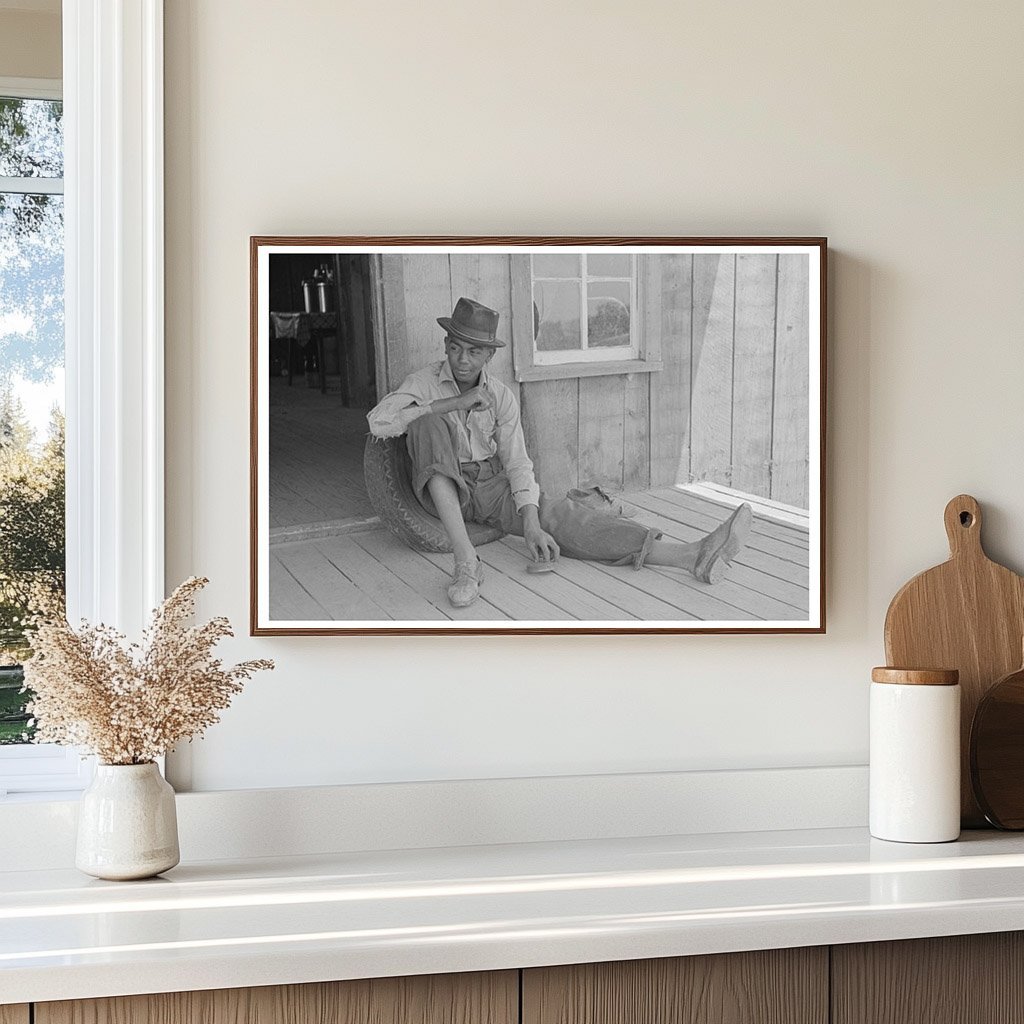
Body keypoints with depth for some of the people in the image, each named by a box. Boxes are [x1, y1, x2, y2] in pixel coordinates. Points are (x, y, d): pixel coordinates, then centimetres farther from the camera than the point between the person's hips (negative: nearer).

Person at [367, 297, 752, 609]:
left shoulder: (501, 396, 0)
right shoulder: (424, 383, -6)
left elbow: (517, 463, -6)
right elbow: (378, 422, -23)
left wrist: (531, 523, -23)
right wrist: (453, 404, -23)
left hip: (491, 484, 2)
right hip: (442, 485, -2)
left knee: (556, 515, -23)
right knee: (429, 421, -32)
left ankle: (694, 556, -41)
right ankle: (464, 557, -44)